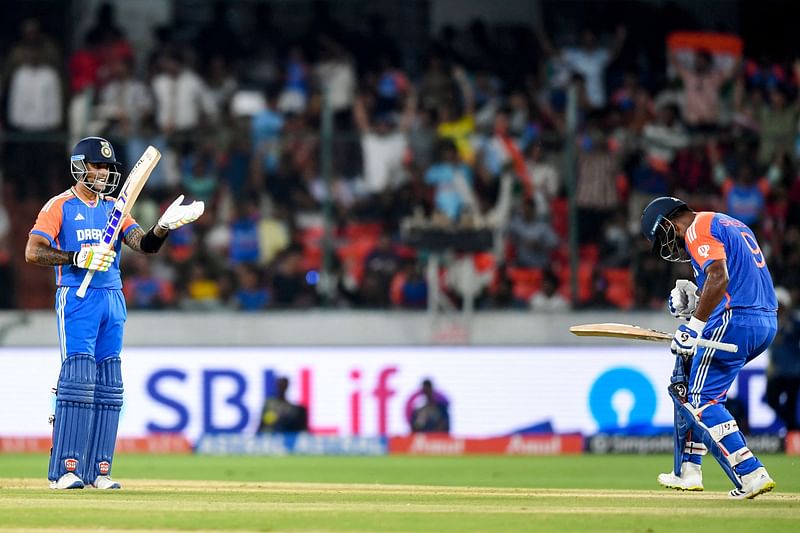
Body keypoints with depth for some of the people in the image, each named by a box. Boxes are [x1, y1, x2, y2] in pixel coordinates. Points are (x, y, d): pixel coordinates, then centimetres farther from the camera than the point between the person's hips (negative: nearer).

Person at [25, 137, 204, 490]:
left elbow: (144, 245, 3)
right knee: (79, 378, -15)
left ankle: (99, 470, 4)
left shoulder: (114, 209, 16)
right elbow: (33, 252, -9)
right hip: (76, 298, -6)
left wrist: (163, 227, -17)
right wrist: (79, 257, -19)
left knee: (108, 388, 2)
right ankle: (66, 470, -15)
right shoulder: (59, 206, 1)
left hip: (112, 300, 6)